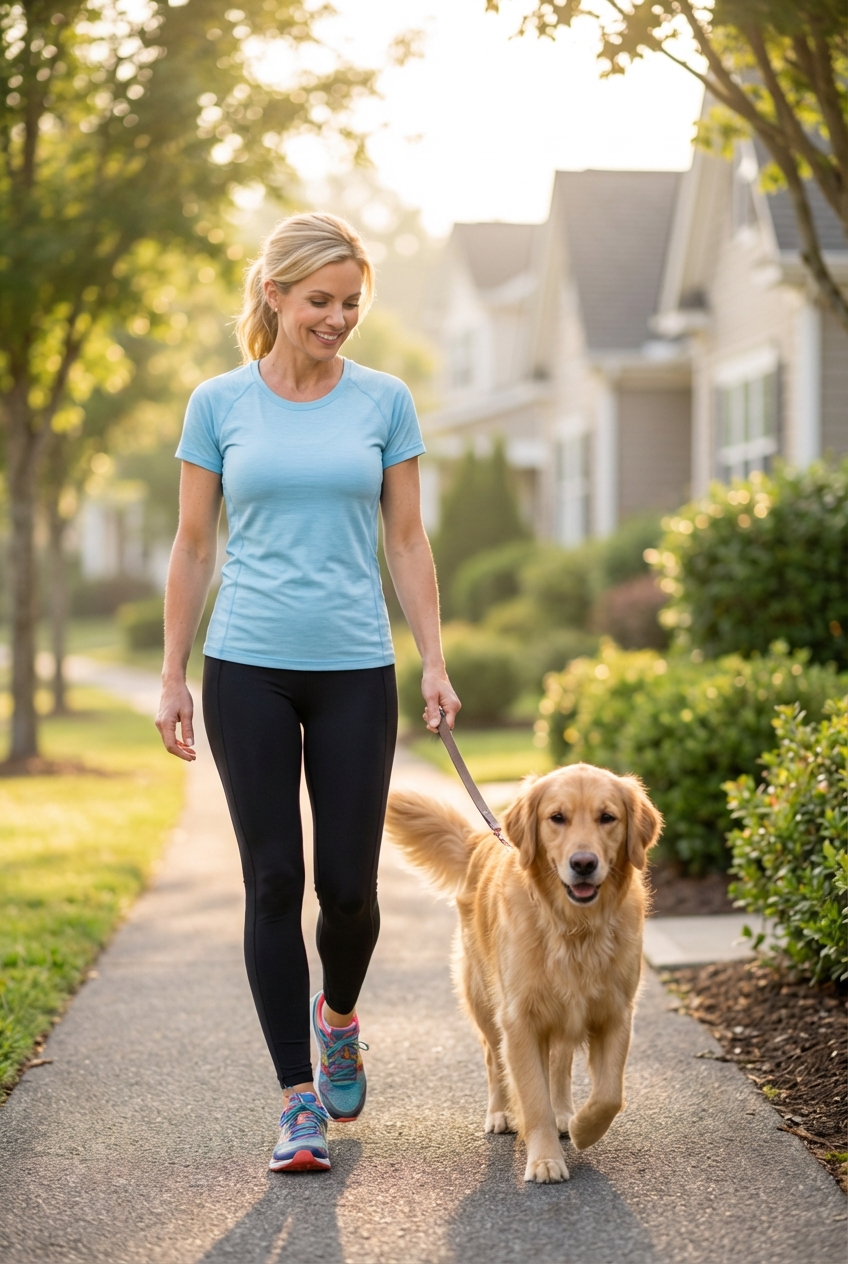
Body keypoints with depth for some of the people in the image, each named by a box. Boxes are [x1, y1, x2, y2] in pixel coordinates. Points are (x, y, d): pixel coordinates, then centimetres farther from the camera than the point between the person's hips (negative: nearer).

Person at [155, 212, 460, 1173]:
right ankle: (300, 1101, 7)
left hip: (355, 671, 1)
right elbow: (193, 547, 5)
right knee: (274, 881, -2)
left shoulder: (384, 401, 4)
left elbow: (406, 542, 6)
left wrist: (435, 662, -1)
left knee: (349, 885, 0)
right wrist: (171, 678, 2)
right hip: (248, 670, -1)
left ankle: (337, 1016, 33)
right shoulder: (219, 403, 2)